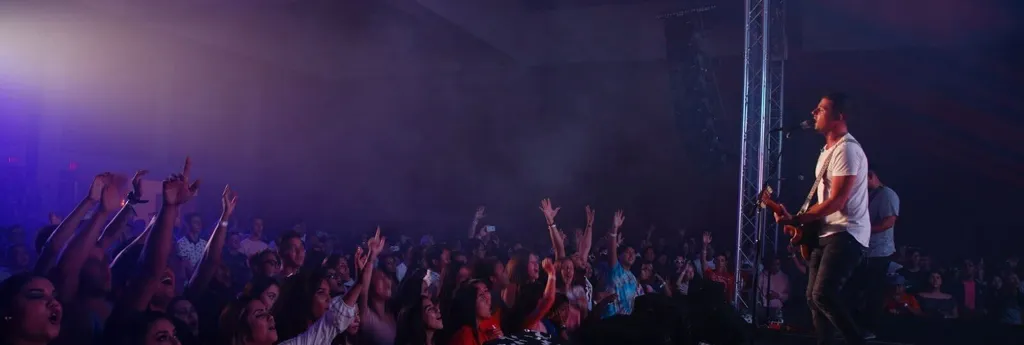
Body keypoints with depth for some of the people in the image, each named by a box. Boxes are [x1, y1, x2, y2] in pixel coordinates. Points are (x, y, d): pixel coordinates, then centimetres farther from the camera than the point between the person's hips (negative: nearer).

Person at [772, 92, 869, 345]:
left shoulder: (847, 149, -16)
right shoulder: (828, 150, 17)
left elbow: (836, 202, -21)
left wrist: (795, 220, -17)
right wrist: (803, 224, 10)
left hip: (846, 234, -10)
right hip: (827, 234, 10)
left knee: (823, 295, -22)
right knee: (813, 297, 10)